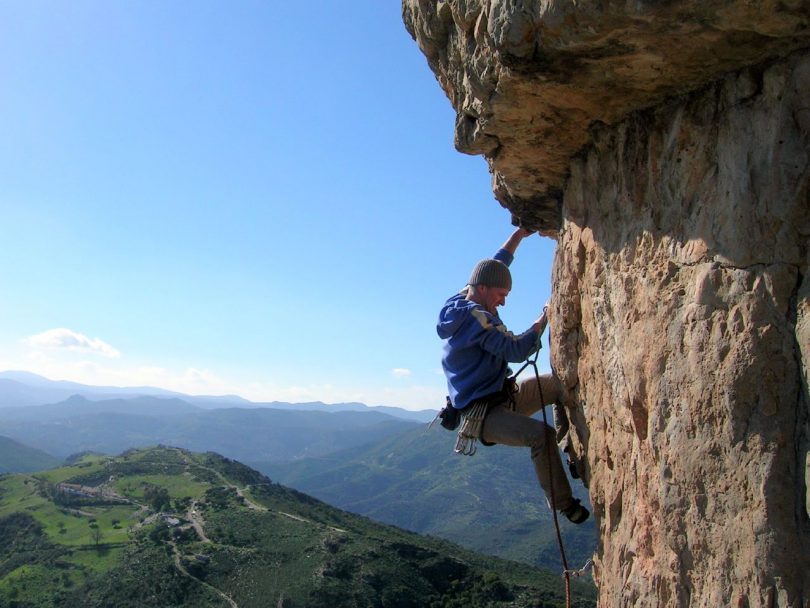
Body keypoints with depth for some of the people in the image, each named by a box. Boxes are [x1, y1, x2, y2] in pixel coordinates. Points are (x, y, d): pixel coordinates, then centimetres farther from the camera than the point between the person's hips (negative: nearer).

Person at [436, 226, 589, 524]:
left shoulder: (463, 302, 6)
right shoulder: (475, 317, -23)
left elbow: (496, 265, 21)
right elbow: (515, 350, -29)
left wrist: (519, 234, 20)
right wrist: (544, 318, -18)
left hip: (503, 397, 11)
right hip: (483, 415, -11)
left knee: (560, 384, 8)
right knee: (542, 435, -32)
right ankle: (563, 503, -19)